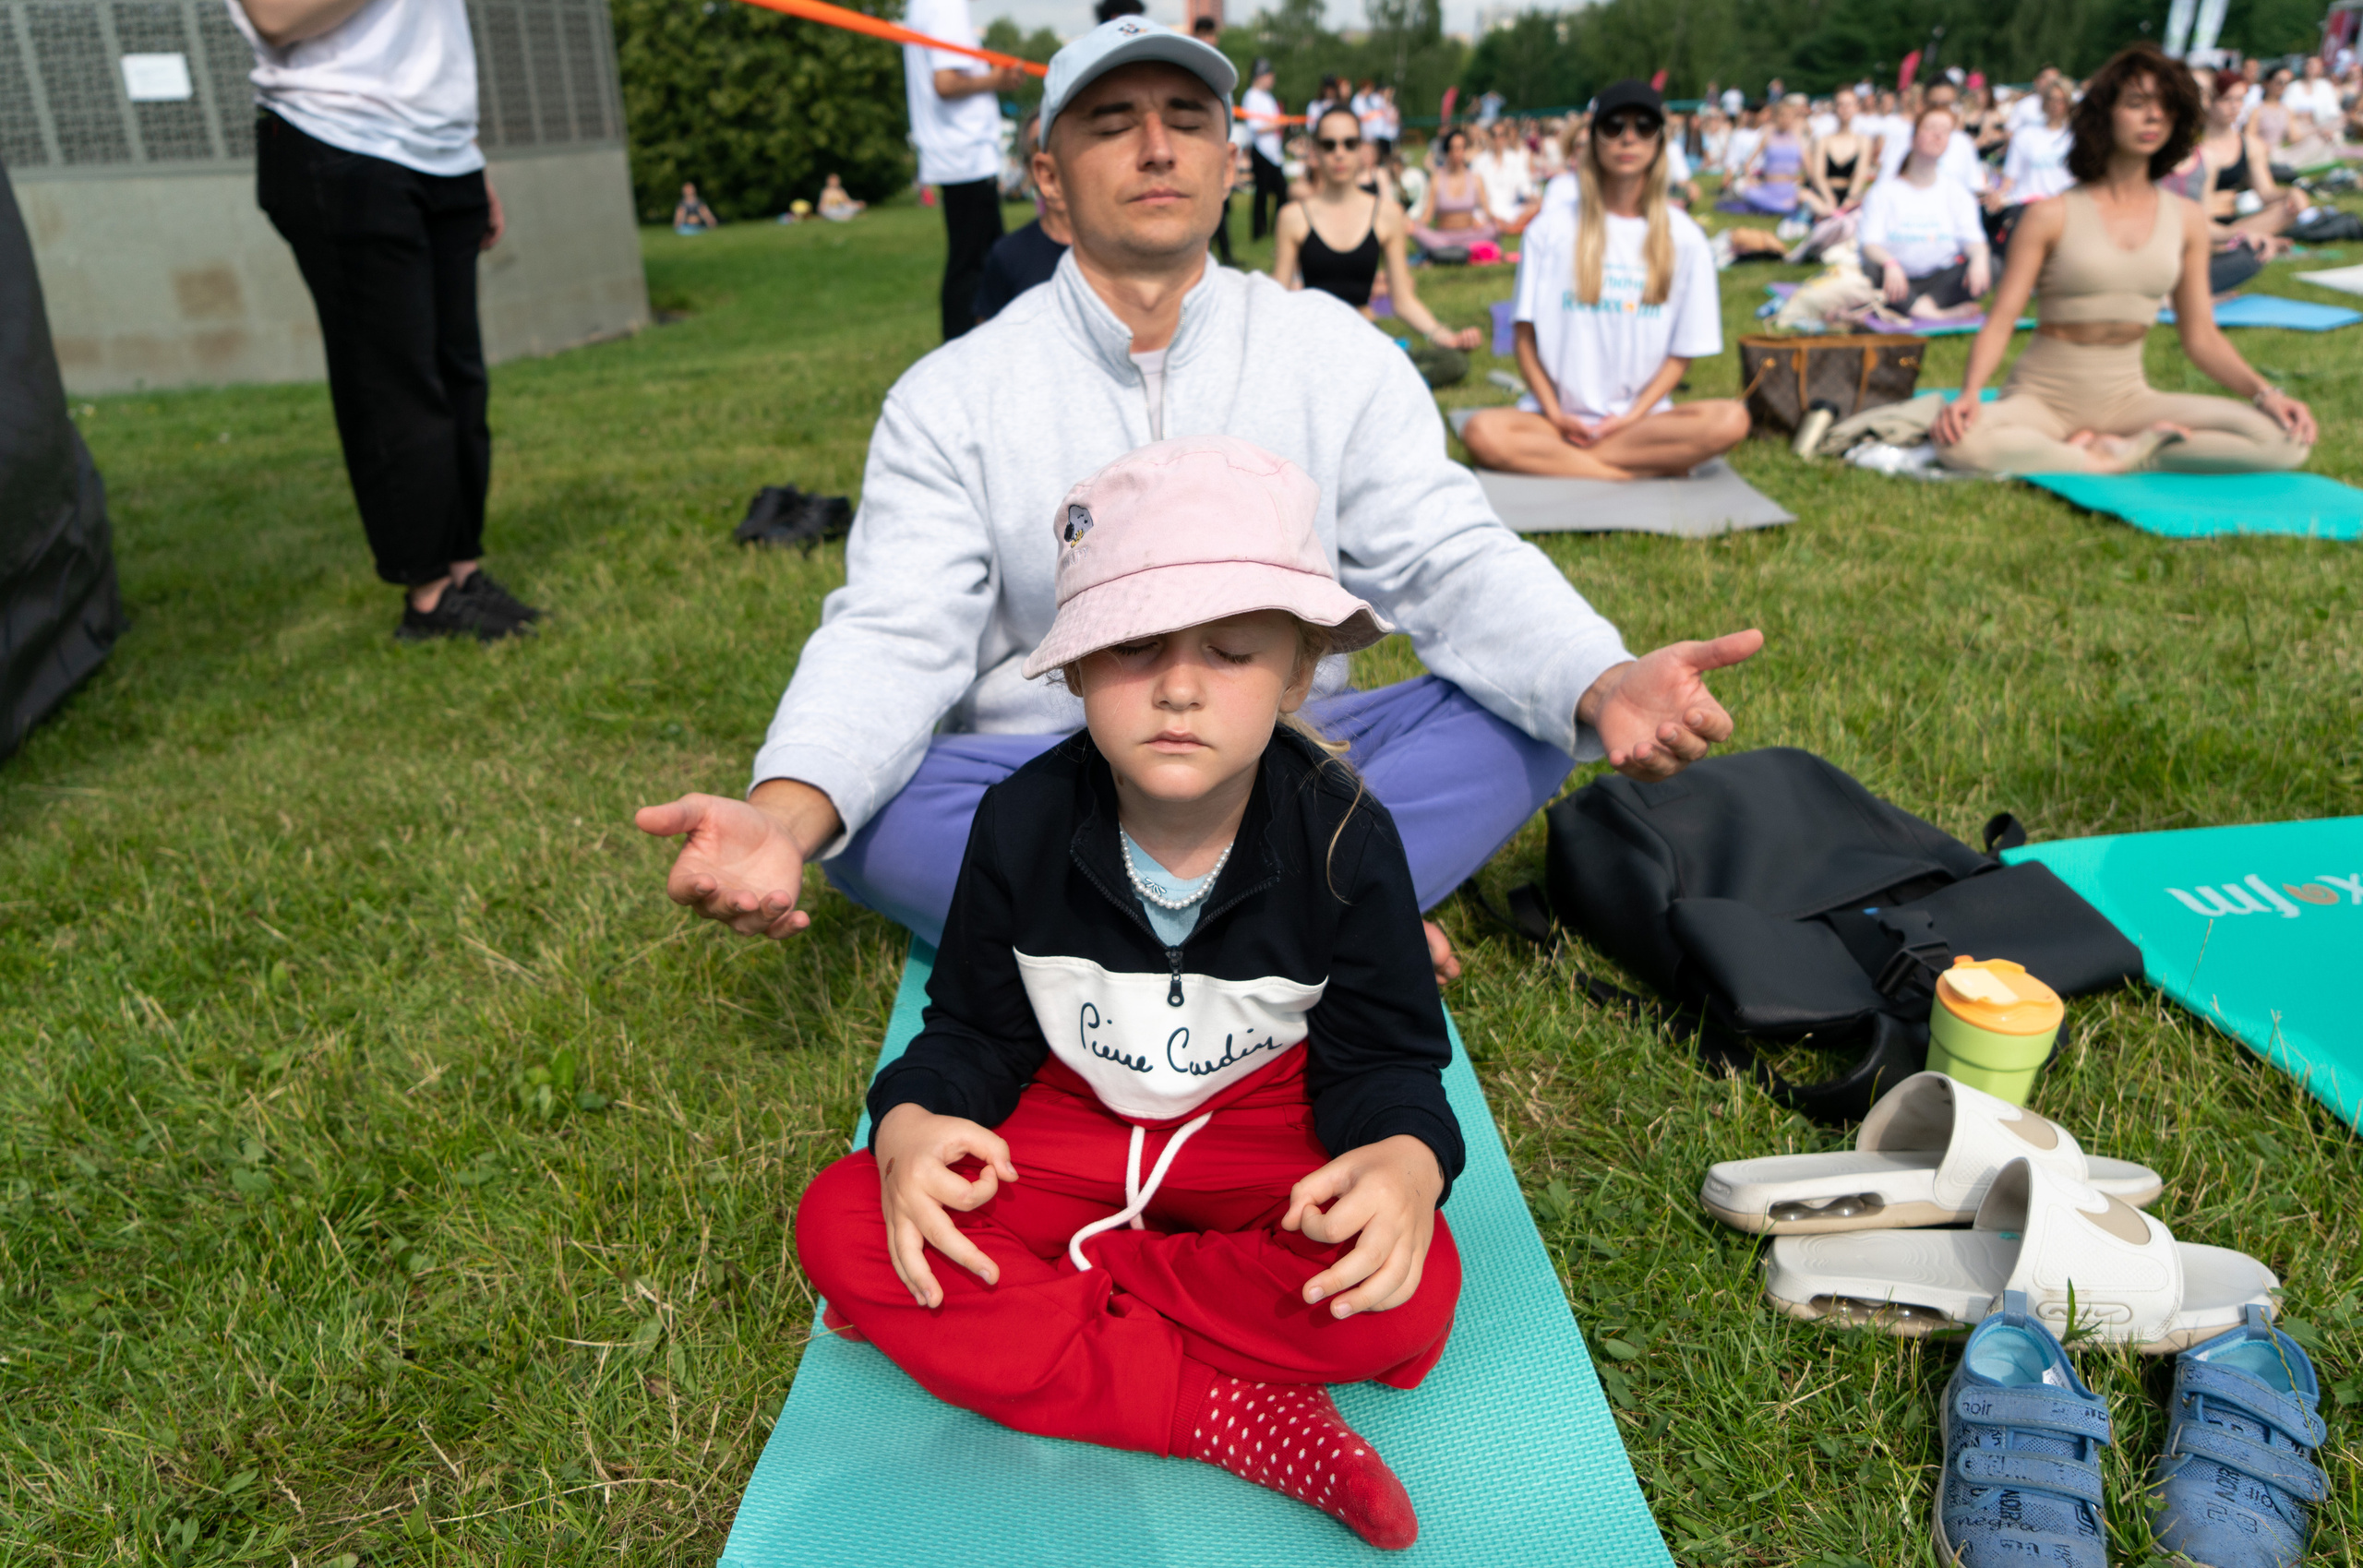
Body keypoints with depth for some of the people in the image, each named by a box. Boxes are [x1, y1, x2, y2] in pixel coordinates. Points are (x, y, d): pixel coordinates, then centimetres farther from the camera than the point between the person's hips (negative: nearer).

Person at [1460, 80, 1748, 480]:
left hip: (1643, 417, 0)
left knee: (1730, 420, -29)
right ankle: (1650, 470, -22)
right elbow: (1526, 338, 3)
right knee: (1483, 432, -33)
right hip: (1559, 416, 0)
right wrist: (1554, 412, -11)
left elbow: (1683, 352, 6)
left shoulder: (1683, 237, 7)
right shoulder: (1550, 230, 6)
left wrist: (1634, 416, -9)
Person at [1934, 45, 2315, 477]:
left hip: (2127, 399, 4)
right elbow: (2000, 321, -9)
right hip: (2043, 397, -4)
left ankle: (2118, 450, -12)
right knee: (1960, 444, -40)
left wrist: (2264, 391, -5)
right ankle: (2103, 462, -21)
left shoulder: (2186, 219, 8)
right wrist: (1969, 394, -28)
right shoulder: (2052, 215, -4)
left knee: (2285, 441, -19)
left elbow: (2201, 336, 10)